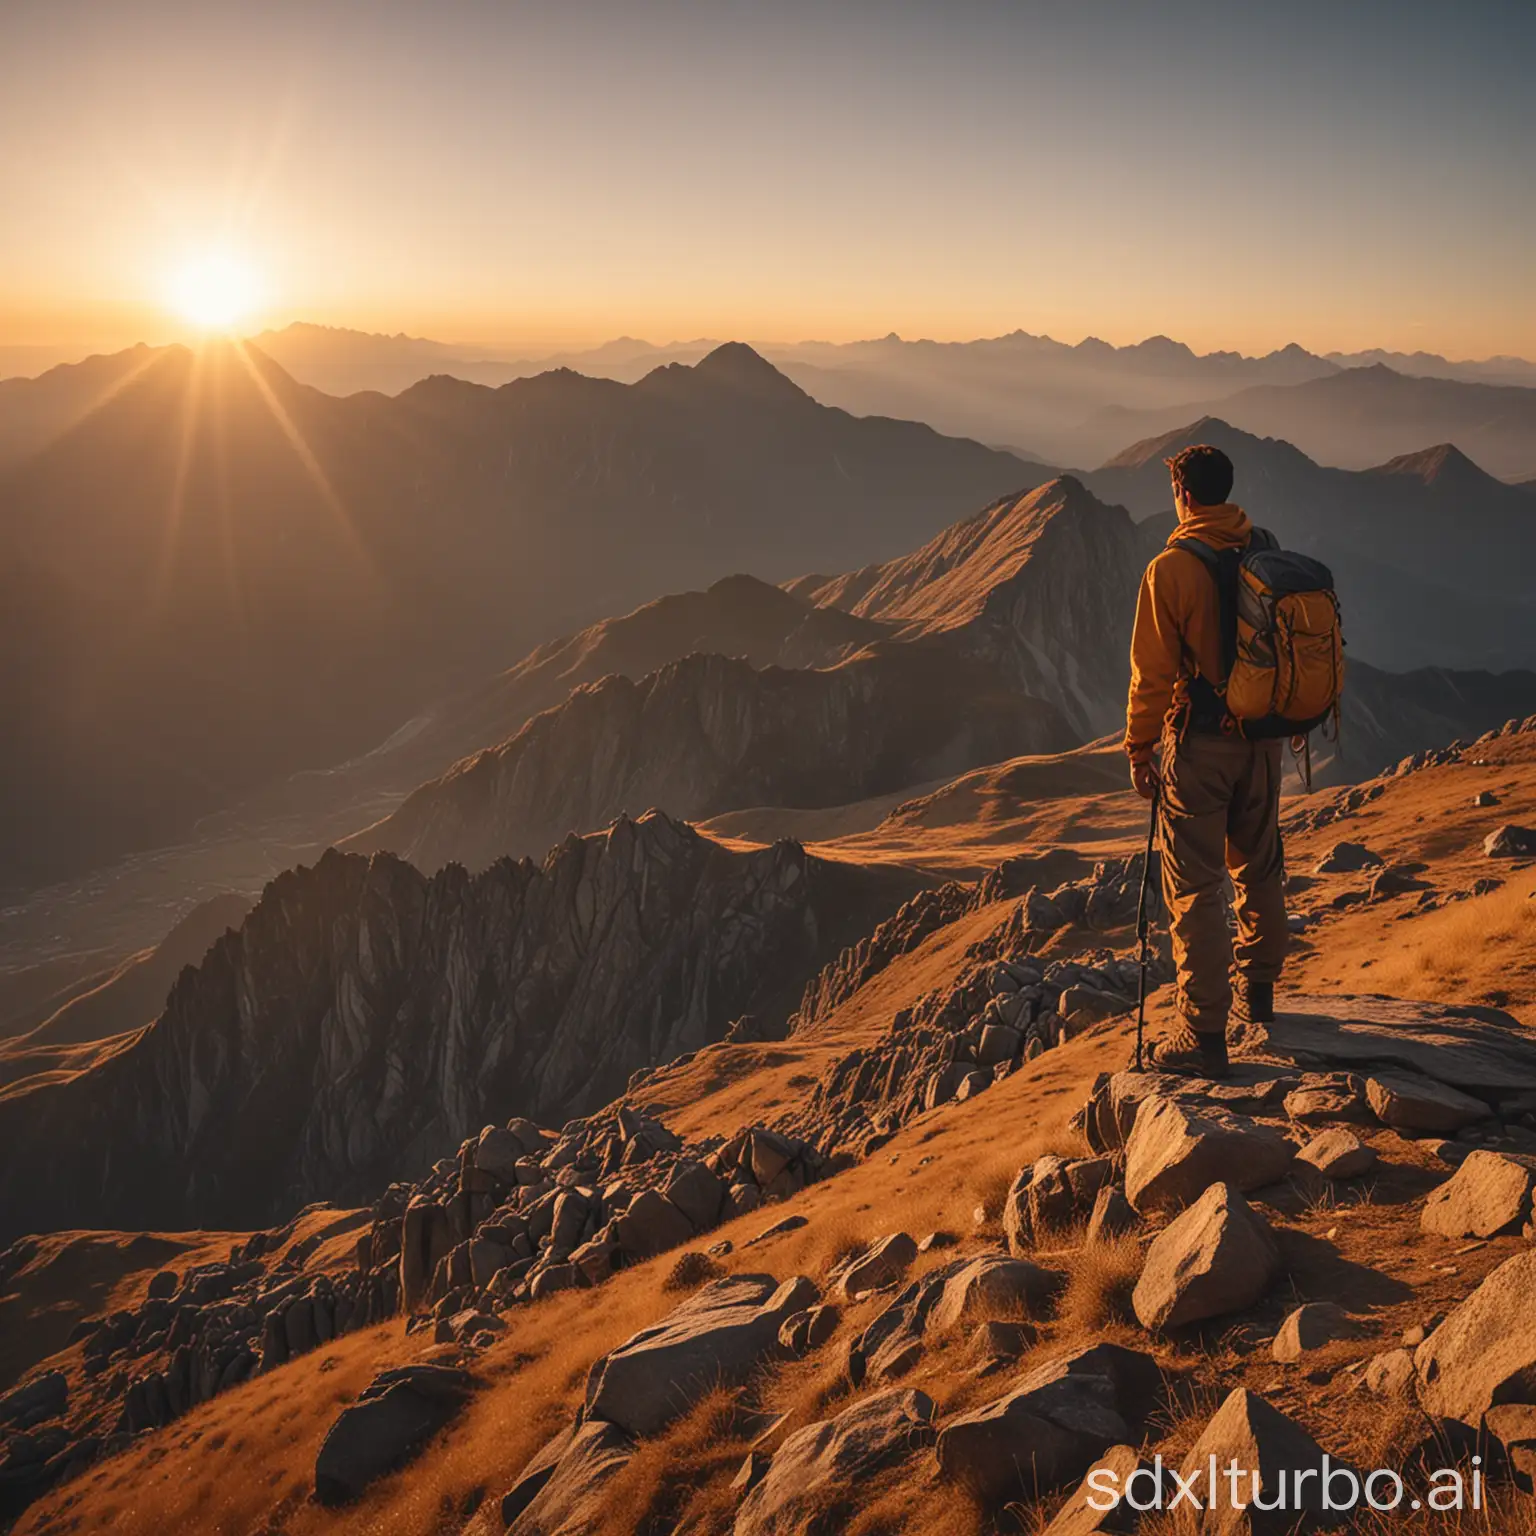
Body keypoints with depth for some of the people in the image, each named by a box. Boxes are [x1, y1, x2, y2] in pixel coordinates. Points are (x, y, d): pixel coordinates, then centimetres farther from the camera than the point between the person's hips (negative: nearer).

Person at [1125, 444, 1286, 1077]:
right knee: (1259, 869, 21)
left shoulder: (1172, 568, -14)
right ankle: (1257, 990, 37)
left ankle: (1203, 1035, -1)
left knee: (1195, 888, -2)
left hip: (1198, 744, -6)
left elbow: (1154, 672, -12)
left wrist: (1139, 747, -2)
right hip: (1262, 739, 6)